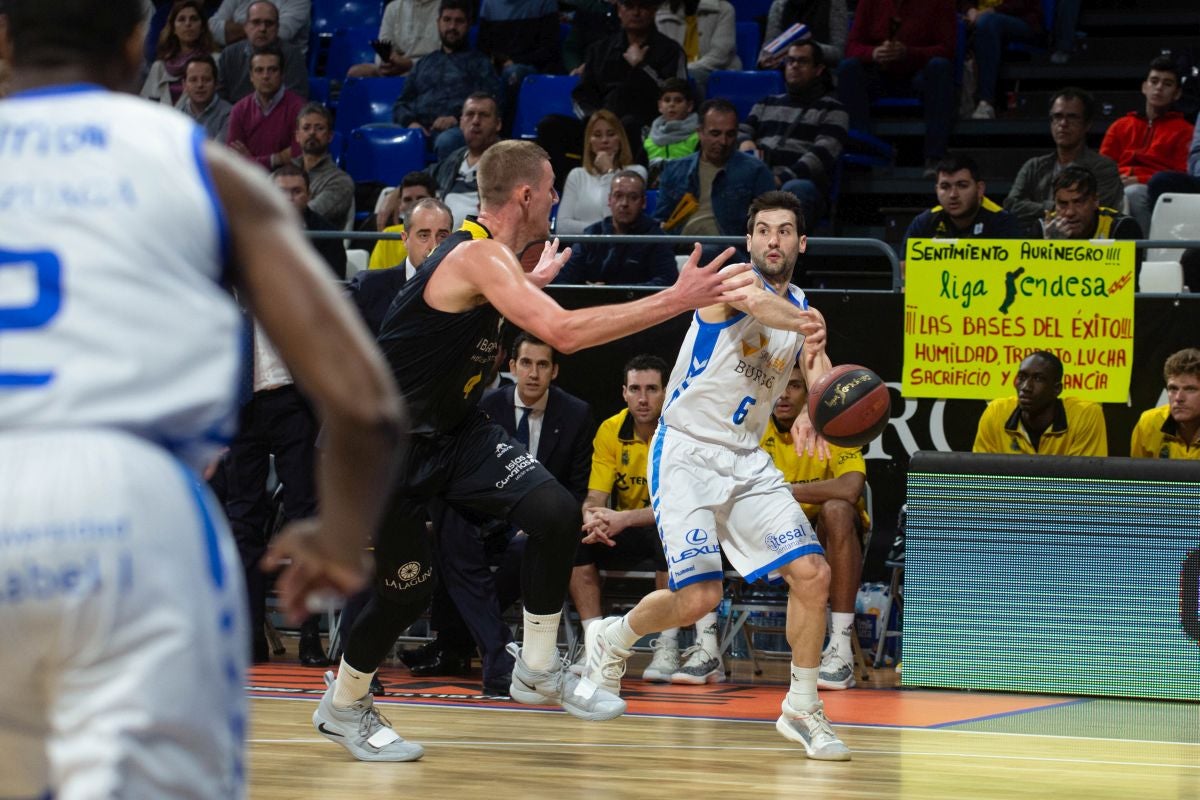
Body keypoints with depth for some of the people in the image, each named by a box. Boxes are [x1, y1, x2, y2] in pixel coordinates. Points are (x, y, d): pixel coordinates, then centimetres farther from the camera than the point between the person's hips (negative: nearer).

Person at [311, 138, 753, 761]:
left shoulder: (488, 254, 4)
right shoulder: (479, 255, -25)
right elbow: (564, 333, -38)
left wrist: (531, 286, 30)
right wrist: (676, 300, -37)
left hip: (453, 428, 8)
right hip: (388, 443, -8)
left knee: (555, 512, -11)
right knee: (405, 591, 0)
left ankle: (536, 671, 3)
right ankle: (341, 707, 26)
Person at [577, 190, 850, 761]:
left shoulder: (802, 309, 11)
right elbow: (755, 303, -34)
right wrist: (805, 326, -56)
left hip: (747, 461, 6)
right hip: (685, 453, -6)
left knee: (813, 573, -9)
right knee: (698, 597, -15)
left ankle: (802, 709, 7)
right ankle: (611, 640, 16)